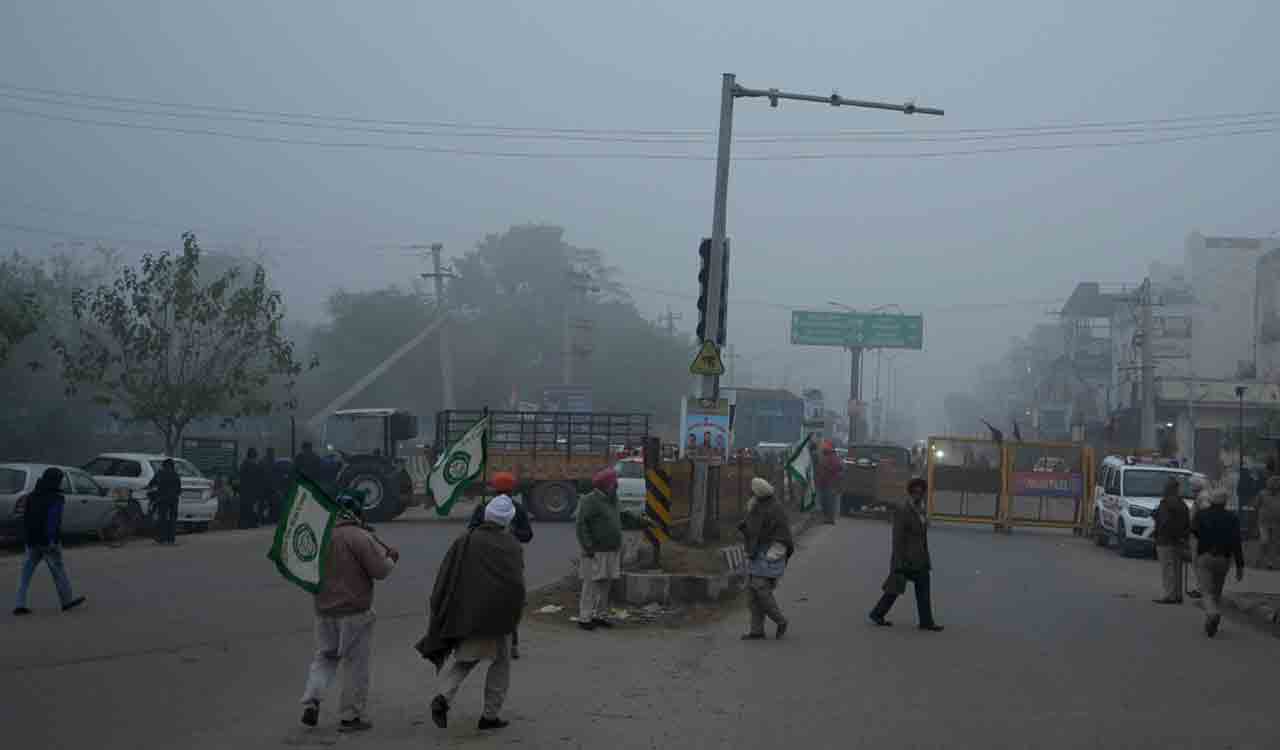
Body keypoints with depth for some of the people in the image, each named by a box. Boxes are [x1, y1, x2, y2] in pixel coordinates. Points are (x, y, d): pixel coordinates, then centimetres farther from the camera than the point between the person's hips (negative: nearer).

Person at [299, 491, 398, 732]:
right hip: (355, 612, -6)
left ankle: (311, 701, 1)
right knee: (356, 664, 5)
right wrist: (391, 558, 6)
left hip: (324, 610, 6)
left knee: (325, 656, 19)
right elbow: (379, 571, -16)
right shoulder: (360, 537, -15)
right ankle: (350, 716, 10)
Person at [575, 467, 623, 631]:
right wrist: (588, 547, -22)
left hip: (611, 551, 8)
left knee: (605, 585, 10)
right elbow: (582, 525, -18)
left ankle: (600, 616, 16)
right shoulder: (590, 501, -15)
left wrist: (619, 547, 17)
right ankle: (584, 618, -4)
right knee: (591, 585, -7)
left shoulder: (612, 499, 11)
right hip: (595, 552, -8)